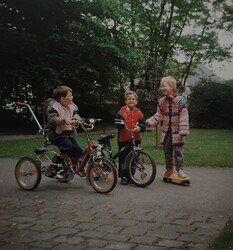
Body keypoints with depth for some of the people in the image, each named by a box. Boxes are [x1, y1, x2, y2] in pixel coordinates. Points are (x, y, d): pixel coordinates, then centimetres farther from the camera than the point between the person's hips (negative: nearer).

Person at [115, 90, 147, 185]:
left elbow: (143, 124, 4)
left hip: (135, 139, 3)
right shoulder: (122, 111, -1)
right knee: (123, 158, -1)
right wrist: (121, 123, -26)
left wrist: (139, 127, -17)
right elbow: (117, 123, -4)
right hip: (123, 139, -3)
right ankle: (123, 176, 10)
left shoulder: (138, 112, 6)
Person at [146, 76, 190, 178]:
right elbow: (158, 116, 8)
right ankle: (169, 169, 25)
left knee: (178, 151, -1)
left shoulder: (180, 100, -12)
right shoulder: (162, 101, 5)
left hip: (176, 132, -5)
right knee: (167, 151, 12)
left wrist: (183, 131, -19)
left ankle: (180, 170, 11)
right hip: (166, 131, 5)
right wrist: (149, 122, -6)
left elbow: (184, 117, -14)